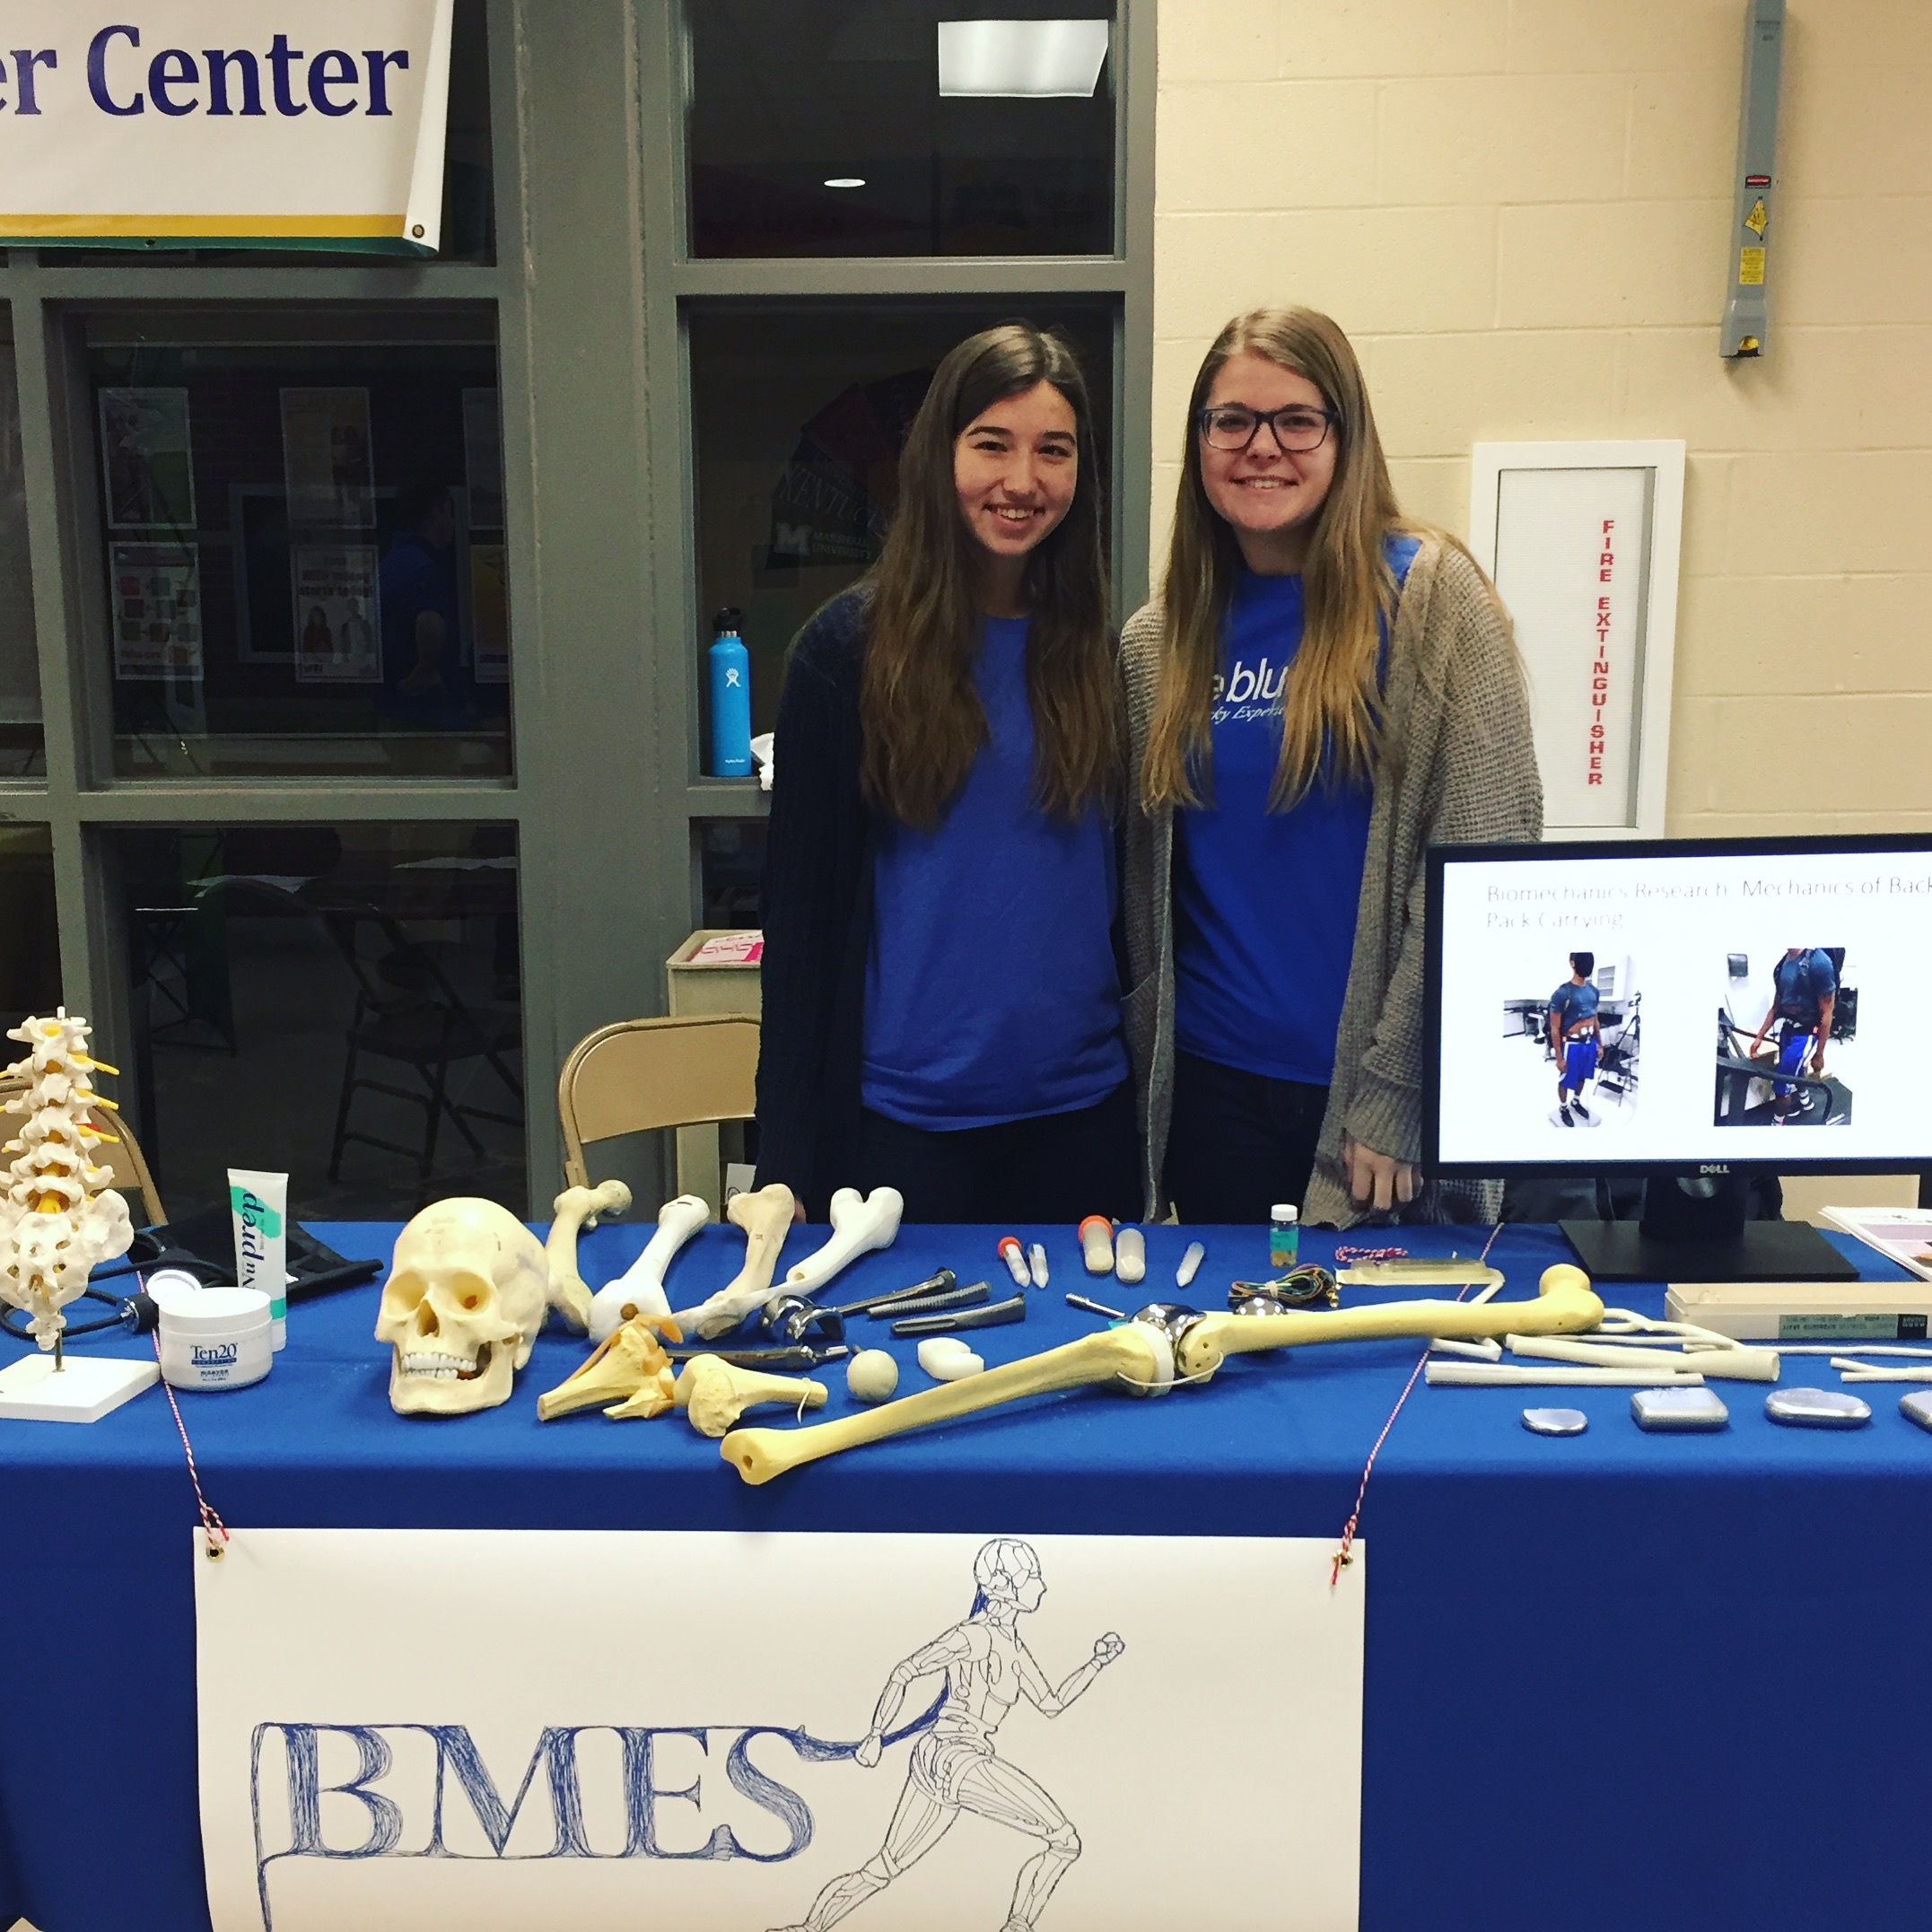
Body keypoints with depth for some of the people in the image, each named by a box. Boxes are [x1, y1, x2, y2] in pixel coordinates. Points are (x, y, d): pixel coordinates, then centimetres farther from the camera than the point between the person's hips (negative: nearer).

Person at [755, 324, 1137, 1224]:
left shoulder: (1100, 651, 5)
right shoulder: (850, 645, -5)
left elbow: (1124, 886, 12)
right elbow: (802, 902, -5)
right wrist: (794, 1143, -7)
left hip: (1081, 1113, 3)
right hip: (903, 1119, -3)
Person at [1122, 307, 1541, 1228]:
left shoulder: (1430, 592, -7)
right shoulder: (1156, 640, 6)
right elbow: (1146, 884, 11)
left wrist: (1397, 1087, -15)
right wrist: (1149, 1066, 4)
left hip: (1379, 1091, -3)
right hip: (1213, 1085, 4)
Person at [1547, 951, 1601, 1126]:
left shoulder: (1593, 991, 0)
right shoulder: (1562, 993, -21)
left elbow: (1595, 1019, 14)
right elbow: (1554, 1029, -16)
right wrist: (1559, 1058, -15)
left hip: (1590, 1042, 6)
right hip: (1572, 1045, -6)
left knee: (1582, 1076, 24)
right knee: (1566, 1080, 12)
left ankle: (1576, 1102, 47)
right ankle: (1563, 1108, 33)